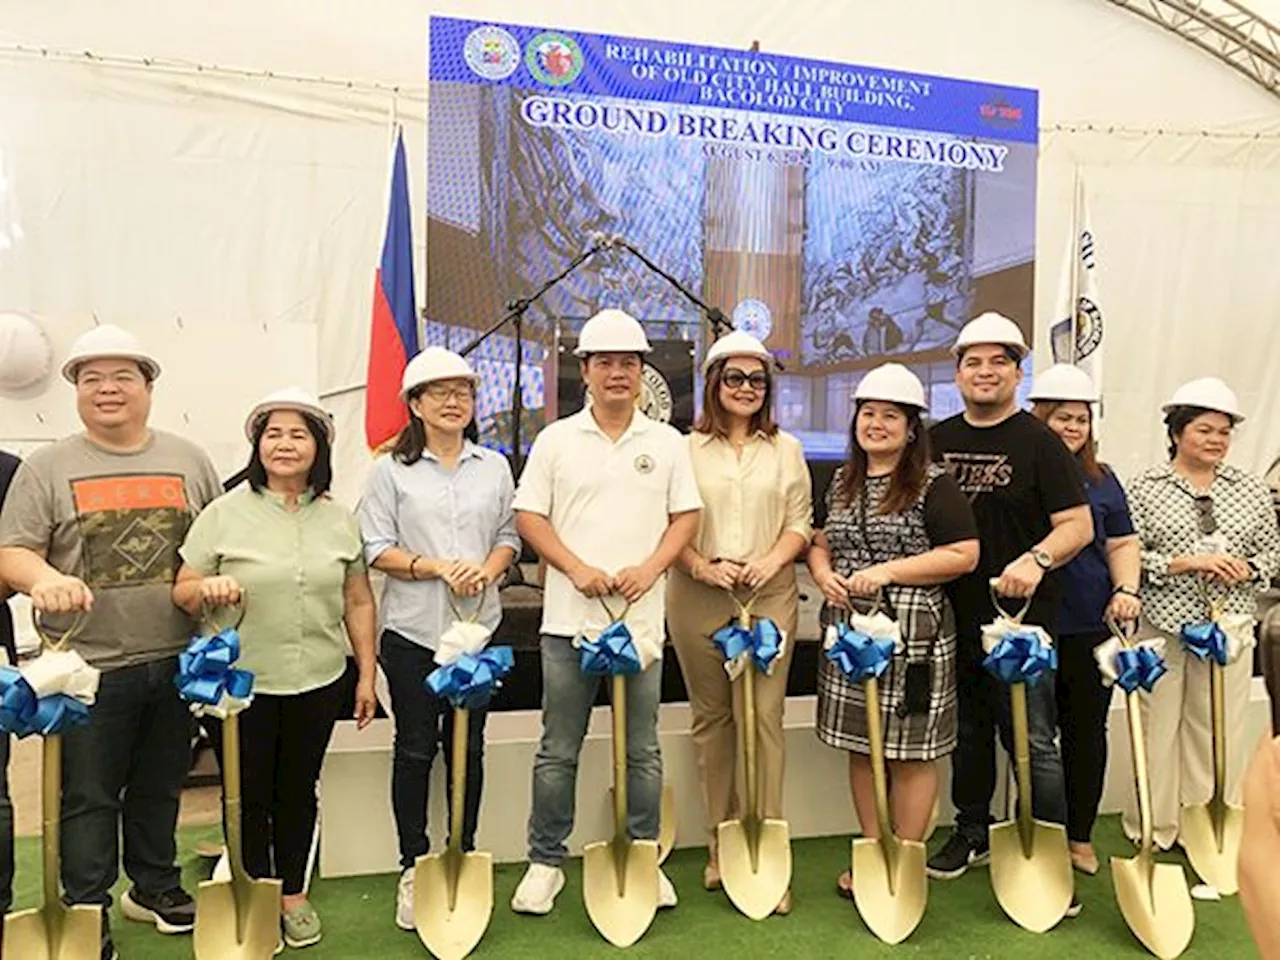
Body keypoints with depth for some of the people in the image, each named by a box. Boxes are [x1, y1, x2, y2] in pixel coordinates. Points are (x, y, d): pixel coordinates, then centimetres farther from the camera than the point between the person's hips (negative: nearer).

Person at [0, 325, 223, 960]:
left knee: (160, 787, 18)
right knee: (88, 796, 7)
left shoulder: (189, 460, 7)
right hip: (90, 665, -3)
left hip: (176, 660, 3)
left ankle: (154, 886, 37)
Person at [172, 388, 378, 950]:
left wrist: (366, 674, 7)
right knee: (249, 796, 10)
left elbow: (358, 602, 8)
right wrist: (207, 589, -25)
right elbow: (182, 594, -2)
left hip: (317, 683, 2)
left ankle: (293, 894, 33)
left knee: (298, 791, 15)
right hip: (239, 683, -2)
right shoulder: (224, 514, -4)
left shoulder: (338, 519, 4)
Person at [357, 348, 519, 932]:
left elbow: (509, 536, 8)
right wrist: (436, 567, -17)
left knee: (468, 746, 12)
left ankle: (464, 860, 28)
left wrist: (487, 569, -12)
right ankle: (413, 868, 23)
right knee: (415, 747, 9)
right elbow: (377, 549, -5)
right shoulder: (392, 469, -1)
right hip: (413, 629, -2)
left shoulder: (495, 467, 8)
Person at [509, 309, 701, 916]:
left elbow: (686, 516, 7)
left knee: (642, 751, 11)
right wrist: (577, 569, -12)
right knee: (558, 750, 9)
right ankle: (545, 862, 24)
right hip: (570, 617, -1)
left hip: (641, 618, 1)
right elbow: (528, 517, 1)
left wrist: (650, 568, -9)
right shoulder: (555, 440, 3)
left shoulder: (668, 443, 7)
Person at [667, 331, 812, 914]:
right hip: (699, 598, 0)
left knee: (764, 717, -5)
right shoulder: (685, 449, 4)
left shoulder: (786, 450, 11)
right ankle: (721, 845, 21)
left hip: (769, 596, 1)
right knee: (711, 718, 8)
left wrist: (772, 560, -8)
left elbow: (801, 521, 9)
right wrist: (703, 567, -12)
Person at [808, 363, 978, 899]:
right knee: (861, 746, 13)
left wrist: (889, 572, -17)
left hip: (912, 634, -6)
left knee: (910, 752, 3)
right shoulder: (842, 484, 13)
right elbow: (821, 541, 21)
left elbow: (965, 554, -11)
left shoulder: (934, 486, -6)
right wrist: (823, 573, -2)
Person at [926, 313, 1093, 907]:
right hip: (954, 616, 5)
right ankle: (972, 833, 34)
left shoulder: (1037, 442, -4)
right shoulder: (936, 442, 10)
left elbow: (1078, 524, -7)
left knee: (1031, 740, -1)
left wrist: (1036, 559, -25)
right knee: (967, 732, 18)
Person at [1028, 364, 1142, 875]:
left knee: (1086, 731, 12)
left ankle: (1080, 837, 26)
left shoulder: (1102, 480, 12)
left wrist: (1126, 590, -3)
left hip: (1090, 626, 3)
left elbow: (1121, 544, 13)